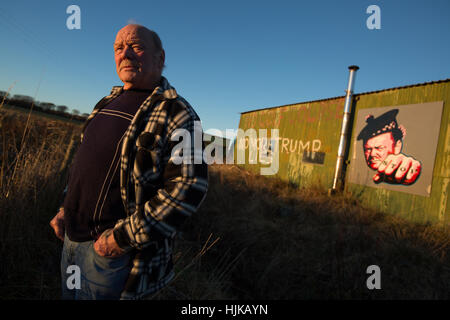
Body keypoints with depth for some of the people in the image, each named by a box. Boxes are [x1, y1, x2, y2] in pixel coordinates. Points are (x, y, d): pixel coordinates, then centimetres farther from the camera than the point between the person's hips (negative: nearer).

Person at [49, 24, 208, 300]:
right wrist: (67, 208, 13)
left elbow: (190, 186, -25)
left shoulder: (176, 114, -17)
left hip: (115, 250, -8)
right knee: (69, 295, 25)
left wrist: (125, 236, -22)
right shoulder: (110, 102, 10)